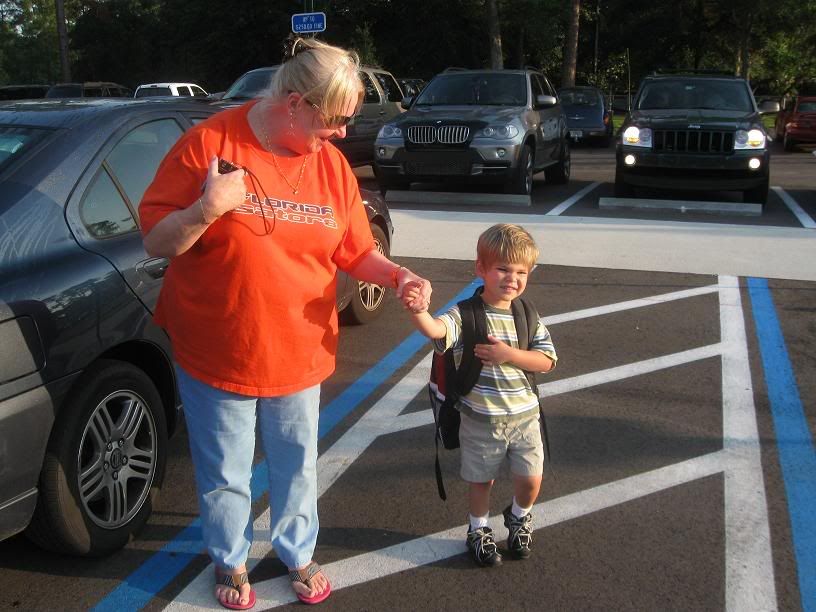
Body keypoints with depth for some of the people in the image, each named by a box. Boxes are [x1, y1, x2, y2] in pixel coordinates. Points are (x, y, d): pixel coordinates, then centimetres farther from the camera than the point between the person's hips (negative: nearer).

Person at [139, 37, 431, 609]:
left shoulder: (331, 163, -2)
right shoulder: (209, 143, -14)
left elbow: (355, 252, 5)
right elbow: (157, 242, -11)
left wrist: (398, 276, -13)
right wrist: (205, 210, -29)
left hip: (298, 354, 3)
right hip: (216, 355, -3)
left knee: (297, 466, 19)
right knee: (225, 474, 15)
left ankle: (298, 553, 44)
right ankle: (231, 561, 41)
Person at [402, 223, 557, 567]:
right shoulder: (466, 316, -15)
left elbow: (546, 361, -4)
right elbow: (437, 330, -36)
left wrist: (509, 354, -20)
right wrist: (419, 312, -59)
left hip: (524, 416, 3)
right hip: (481, 420, -3)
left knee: (530, 480, 8)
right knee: (481, 480, 13)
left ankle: (519, 517, 41)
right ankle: (478, 530, 40)